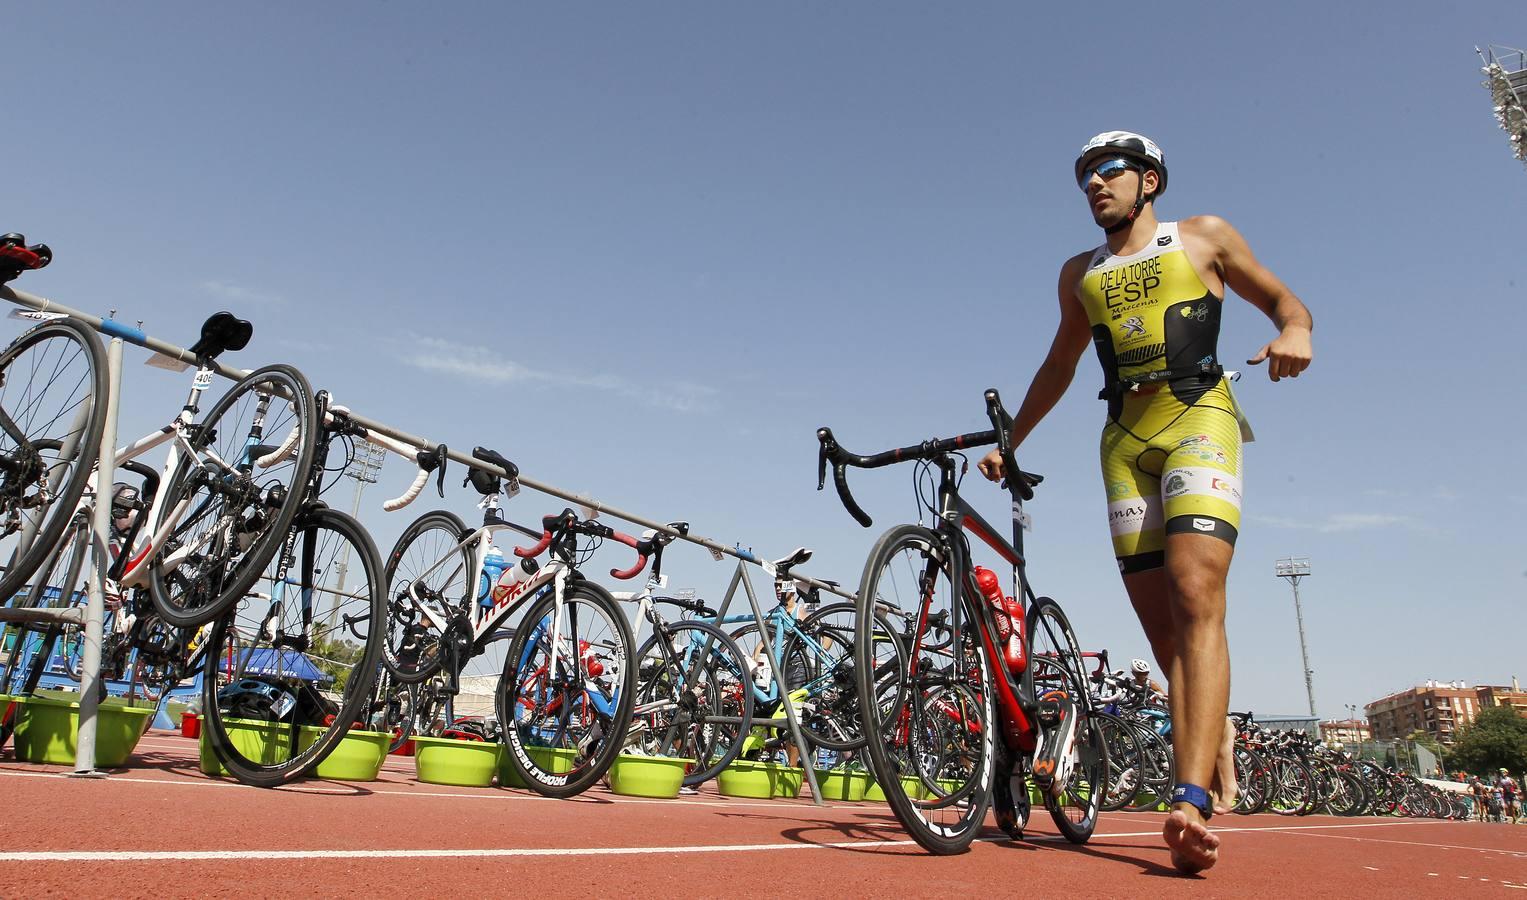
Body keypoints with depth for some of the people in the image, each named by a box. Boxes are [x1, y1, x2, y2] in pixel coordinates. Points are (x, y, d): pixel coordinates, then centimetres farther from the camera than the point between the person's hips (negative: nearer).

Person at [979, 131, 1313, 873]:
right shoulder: (1079, 274, 22)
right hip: (1123, 439, 4)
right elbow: (1060, 364, 29)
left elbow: (1281, 297, 16)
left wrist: (1294, 331, -9)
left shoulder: (1203, 237, 13)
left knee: (1195, 597, -22)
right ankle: (1215, 737, 17)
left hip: (1198, 416, -4)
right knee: (1160, 625, -2)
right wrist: (1009, 441, 26)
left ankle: (1192, 799, -30)